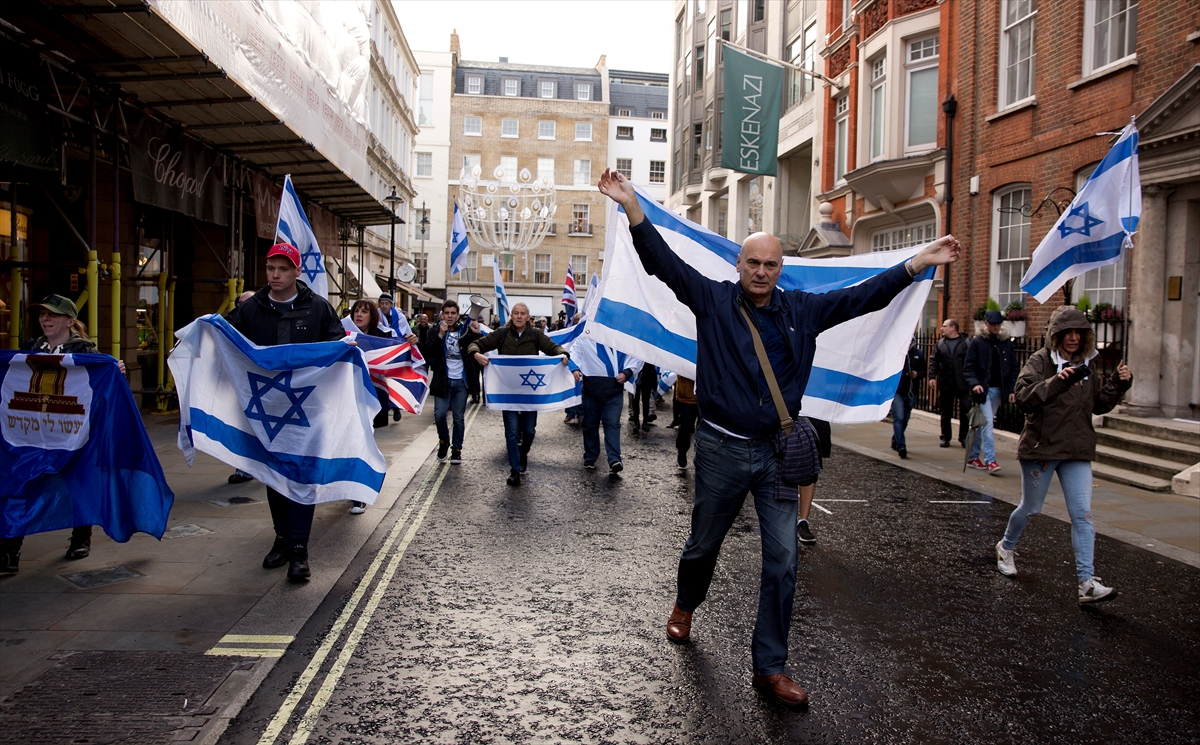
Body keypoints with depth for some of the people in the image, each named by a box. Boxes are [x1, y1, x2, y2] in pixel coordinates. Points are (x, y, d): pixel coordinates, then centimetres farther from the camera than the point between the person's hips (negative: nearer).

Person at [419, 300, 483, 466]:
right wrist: (440, 335, -21)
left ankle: (456, 450, 16)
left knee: (459, 417, 4)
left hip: (460, 381, 0)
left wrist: (477, 334, -19)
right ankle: (443, 442, 20)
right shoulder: (436, 331, 2)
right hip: (442, 380, 0)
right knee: (439, 414, -4)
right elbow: (428, 352, -11)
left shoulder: (465, 330, 0)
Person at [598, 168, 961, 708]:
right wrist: (632, 208, -22)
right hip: (722, 449, -2)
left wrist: (918, 263, 4)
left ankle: (770, 667, 12)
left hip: (777, 451, 2)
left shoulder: (802, 310, 5)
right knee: (704, 543, 16)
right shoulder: (713, 300, -3)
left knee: (782, 560, 0)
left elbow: (863, 296, 9)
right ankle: (685, 605, 49)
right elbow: (663, 261, -11)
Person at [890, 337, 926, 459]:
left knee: (904, 420, 15)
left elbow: (923, 371, 14)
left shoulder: (918, 354, 7)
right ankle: (901, 446, -17)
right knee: (899, 418, -14)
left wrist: (917, 374, -8)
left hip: (911, 393, 5)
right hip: (896, 391, -5)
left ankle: (895, 442, 33)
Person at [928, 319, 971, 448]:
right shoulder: (940, 343, 10)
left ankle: (964, 437, 11)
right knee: (945, 413, 8)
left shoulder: (966, 343, -1)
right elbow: (934, 361, 9)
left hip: (963, 384, -3)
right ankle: (945, 438, 18)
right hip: (945, 384, 3)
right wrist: (932, 377, -3)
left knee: (965, 411, -1)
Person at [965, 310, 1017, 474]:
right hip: (983, 388, -4)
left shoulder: (1007, 343, 8)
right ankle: (990, 460, -15)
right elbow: (968, 367, -4)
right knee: (987, 423, -13)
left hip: (998, 389, 4)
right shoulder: (977, 342, -2)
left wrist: (1012, 389, 2)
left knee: (983, 424, 11)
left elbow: (1013, 368, 10)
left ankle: (973, 457, 21)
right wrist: (974, 383, -19)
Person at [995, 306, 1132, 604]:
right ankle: (1006, 547, 40)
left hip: (1077, 451, 4)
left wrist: (1118, 384, -1)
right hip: (1040, 447, -4)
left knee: (1083, 514, -6)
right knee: (1030, 508, 11)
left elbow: (1099, 404, 15)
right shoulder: (1040, 361, -9)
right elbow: (1023, 397, -22)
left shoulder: (1087, 365, 9)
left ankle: (1087, 582, -8)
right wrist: (1056, 382, -34)